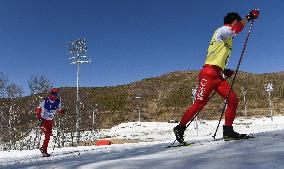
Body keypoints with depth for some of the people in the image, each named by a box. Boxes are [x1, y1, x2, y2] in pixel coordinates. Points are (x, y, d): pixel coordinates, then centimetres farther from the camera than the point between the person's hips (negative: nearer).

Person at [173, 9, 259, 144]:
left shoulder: (228, 41, 28)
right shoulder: (221, 30, 1)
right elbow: (236, 29, -21)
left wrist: (225, 71, 15)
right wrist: (248, 17, -8)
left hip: (218, 76, 9)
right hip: (209, 73, -9)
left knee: (233, 100, -3)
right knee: (199, 104, -9)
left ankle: (228, 131, 2)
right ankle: (180, 128, 3)